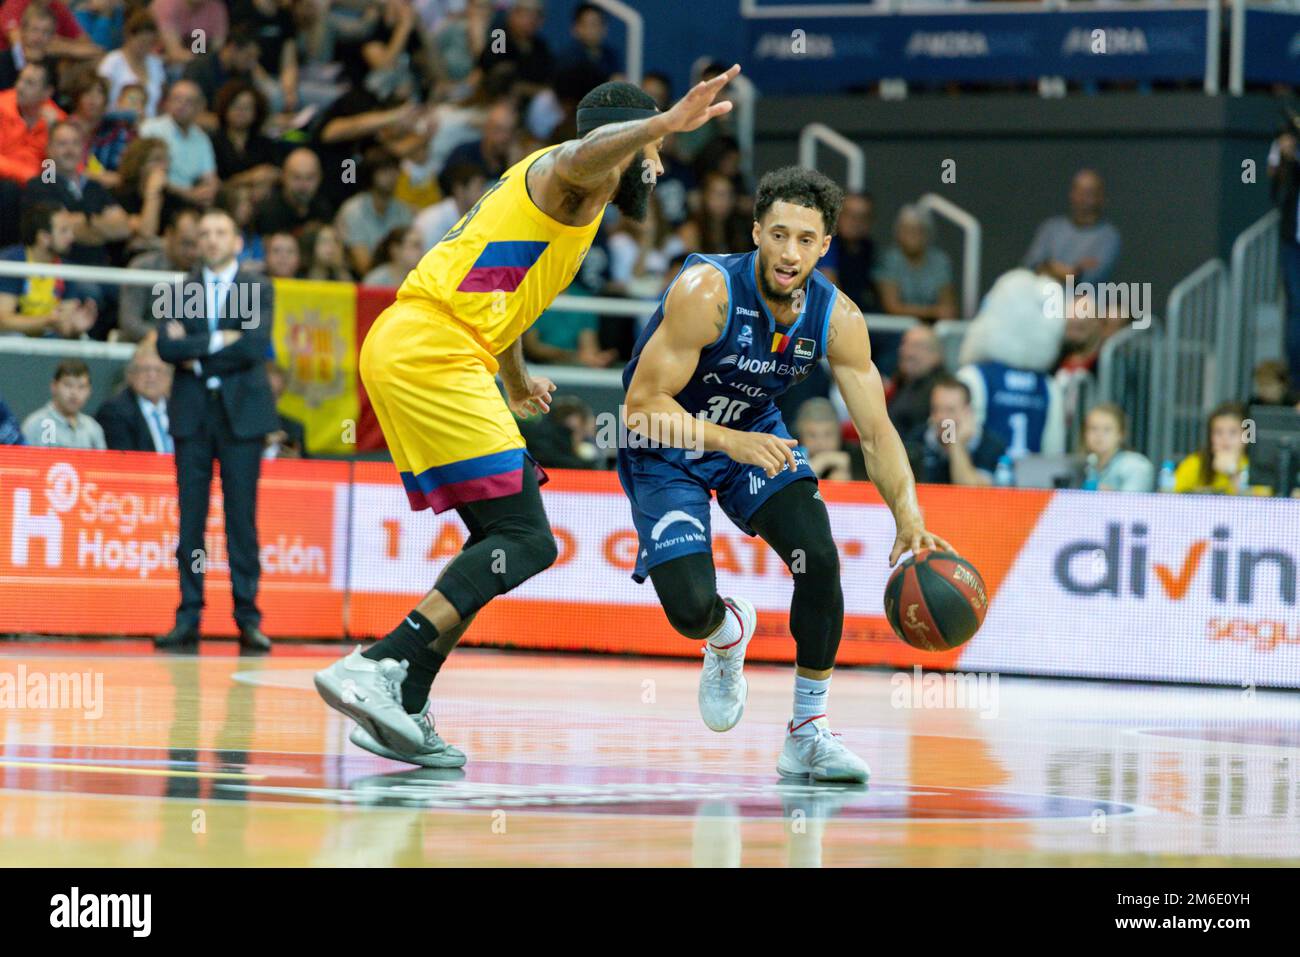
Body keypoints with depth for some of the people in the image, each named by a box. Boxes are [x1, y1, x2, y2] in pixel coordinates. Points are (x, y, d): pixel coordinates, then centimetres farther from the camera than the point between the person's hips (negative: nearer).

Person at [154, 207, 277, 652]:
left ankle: (248, 617, -2)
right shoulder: (182, 291, 12)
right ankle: (188, 618, 2)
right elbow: (166, 346, -3)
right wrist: (219, 341, -11)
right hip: (192, 412, 2)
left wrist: (196, 352, -7)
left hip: (241, 413, -2)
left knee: (241, 516, -4)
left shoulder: (258, 289, 6)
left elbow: (256, 345, -10)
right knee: (190, 517, 0)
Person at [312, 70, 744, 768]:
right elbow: (587, 151, -28)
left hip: (400, 347, 11)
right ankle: (378, 668, -27)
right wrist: (663, 123, -47)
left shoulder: (537, 183, 30)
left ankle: (403, 707, 7)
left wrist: (517, 385, 61)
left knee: (502, 539, 13)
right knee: (526, 541, -15)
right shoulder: (567, 171, -1)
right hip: (434, 352, -10)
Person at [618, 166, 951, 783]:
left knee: (819, 557, -19)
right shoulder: (706, 293, -31)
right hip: (665, 446, -4)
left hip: (755, 432, 4)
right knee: (691, 609, -20)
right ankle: (727, 634, 22)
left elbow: (875, 431, -13)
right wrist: (732, 442, -43)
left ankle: (807, 733, -2)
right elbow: (642, 406, -29)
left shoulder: (837, 319, -17)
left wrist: (909, 517, -29)